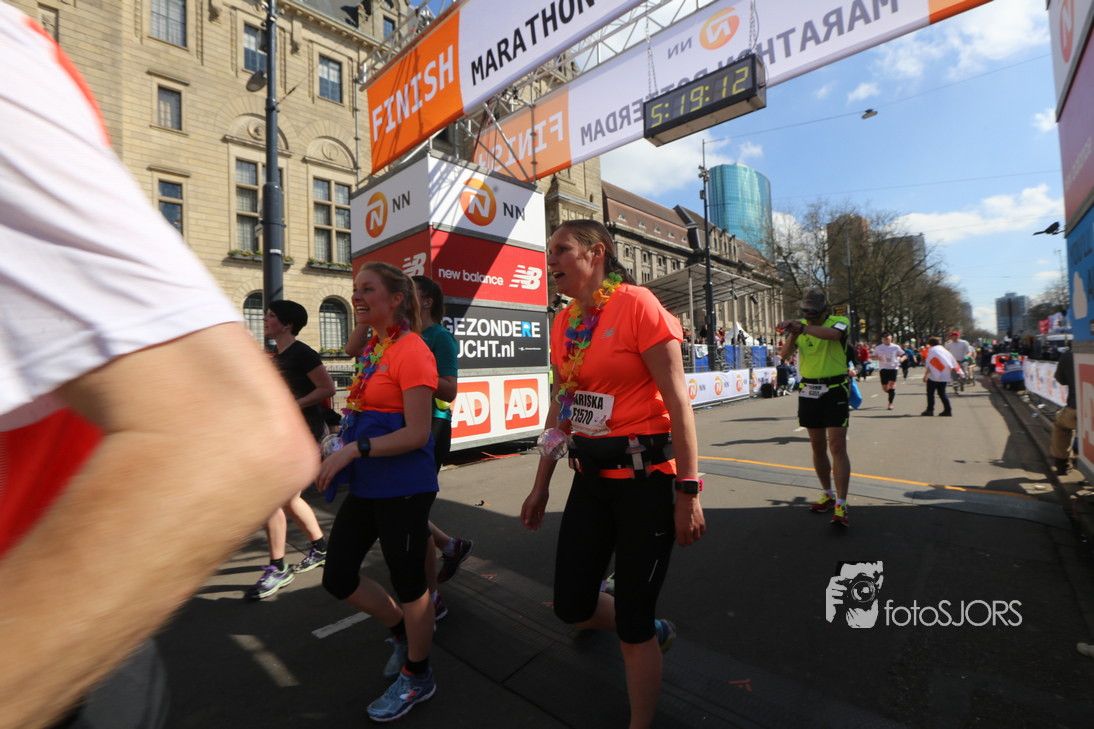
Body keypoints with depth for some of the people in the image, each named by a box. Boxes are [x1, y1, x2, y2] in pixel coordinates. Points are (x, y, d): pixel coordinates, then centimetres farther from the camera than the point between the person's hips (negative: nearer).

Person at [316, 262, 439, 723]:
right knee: (337, 577, 15)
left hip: (402, 488, -9)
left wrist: (354, 449, -23)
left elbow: (417, 433, -20)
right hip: (366, 485, 9)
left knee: (408, 581, 8)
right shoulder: (373, 348, 11)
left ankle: (417, 677, 35)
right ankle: (403, 631, 41)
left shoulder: (412, 351, -16)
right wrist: (339, 457, 10)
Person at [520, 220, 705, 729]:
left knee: (632, 624, 6)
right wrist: (541, 484, 15)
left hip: (644, 476, -6)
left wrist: (688, 491, -15)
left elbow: (677, 401, -14)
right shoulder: (562, 324, 8)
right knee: (571, 606, 15)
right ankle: (653, 632, 45)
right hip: (591, 475, 7)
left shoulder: (637, 304, -12)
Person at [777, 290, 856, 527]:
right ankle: (827, 494, 27)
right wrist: (793, 334, -20)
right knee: (817, 447, 11)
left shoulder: (839, 321, -4)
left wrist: (801, 326, -38)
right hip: (808, 392, 4)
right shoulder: (800, 327, 9)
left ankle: (841, 505, -6)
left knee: (837, 447, -9)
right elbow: (785, 355, -4)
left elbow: (833, 334, -30)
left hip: (835, 390, -4)